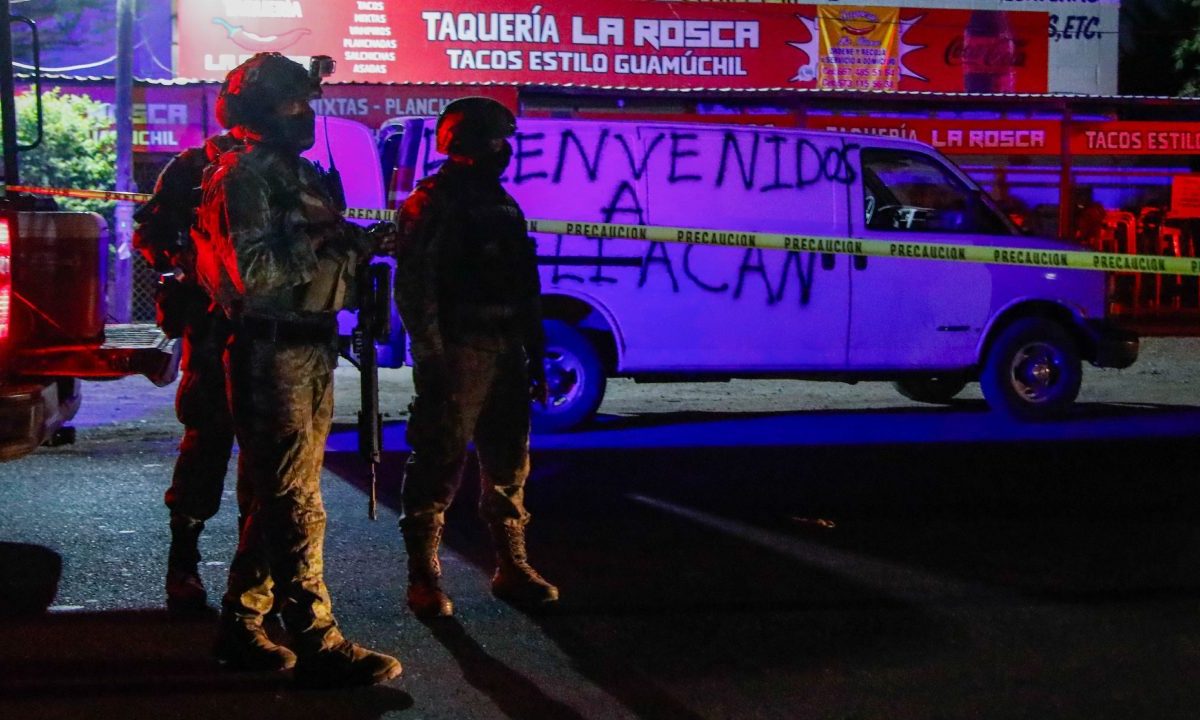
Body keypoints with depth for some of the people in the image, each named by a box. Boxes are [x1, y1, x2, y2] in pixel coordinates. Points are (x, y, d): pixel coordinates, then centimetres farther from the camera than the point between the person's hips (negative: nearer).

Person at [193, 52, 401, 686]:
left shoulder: (302, 174, 19)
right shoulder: (246, 175, -10)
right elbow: (257, 271, -21)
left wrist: (362, 242, 3)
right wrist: (333, 243, -17)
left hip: (311, 352, 10)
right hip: (273, 353, -9)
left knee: (276, 497, 14)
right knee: (295, 504, -8)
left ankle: (241, 627, 23)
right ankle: (318, 644, -5)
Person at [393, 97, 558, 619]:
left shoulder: (504, 206, 18)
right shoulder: (431, 205, -6)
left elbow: (525, 291, 21)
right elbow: (413, 287, -14)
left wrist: (535, 357, 17)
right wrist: (431, 359, -20)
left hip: (506, 357, 8)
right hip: (457, 356, -8)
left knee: (509, 467, 11)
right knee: (439, 466, -6)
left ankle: (512, 567, 21)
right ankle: (424, 578, 0)